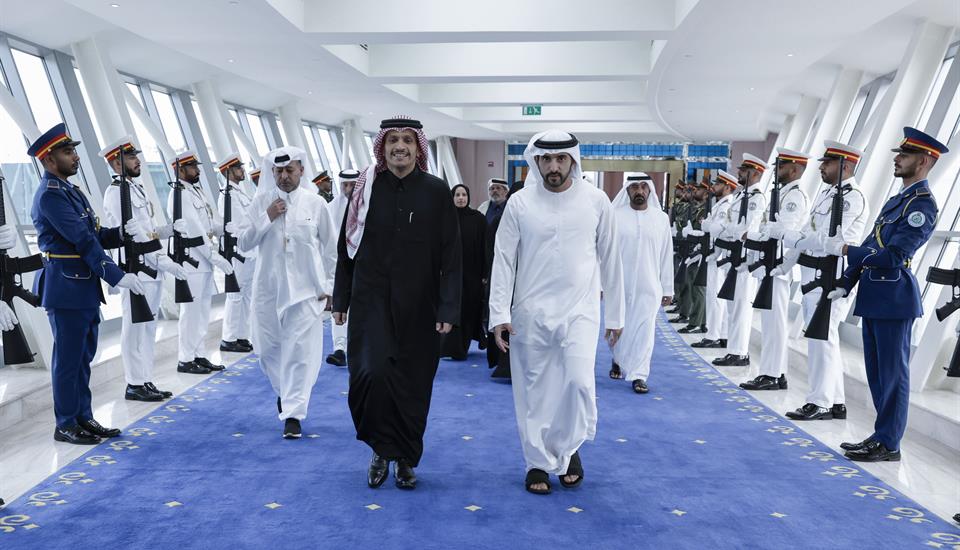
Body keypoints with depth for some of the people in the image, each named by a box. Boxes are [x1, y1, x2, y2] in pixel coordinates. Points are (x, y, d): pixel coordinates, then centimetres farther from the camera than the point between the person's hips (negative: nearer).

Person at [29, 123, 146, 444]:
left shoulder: (70, 191, 16)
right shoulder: (50, 195, -14)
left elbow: (95, 236, 14)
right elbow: (83, 241, -19)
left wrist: (123, 233, -6)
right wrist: (117, 276, -20)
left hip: (85, 288, 9)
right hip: (66, 289, -9)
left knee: (83, 357, 14)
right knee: (68, 359, 1)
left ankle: (83, 418, 24)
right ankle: (66, 426, 12)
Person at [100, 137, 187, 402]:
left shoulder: (137, 188, 17)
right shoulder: (116, 193, -12)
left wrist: (171, 228, 2)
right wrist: (164, 262, -21)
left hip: (152, 271, 9)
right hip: (136, 271, -9)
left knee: (148, 328, 13)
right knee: (136, 328, -2)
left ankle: (145, 381, 22)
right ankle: (135, 384, 7)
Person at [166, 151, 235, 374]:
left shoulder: (197, 191, 16)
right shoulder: (180, 195, -13)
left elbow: (213, 224, 17)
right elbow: (194, 231, -18)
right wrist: (216, 257, -18)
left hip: (204, 260, 9)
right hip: (191, 261, -9)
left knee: (203, 310, 13)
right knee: (191, 311, -3)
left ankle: (197, 355, 22)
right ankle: (185, 360, 6)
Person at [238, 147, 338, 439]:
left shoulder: (316, 203, -1)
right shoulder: (261, 201, 2)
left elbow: (331, 248, 7)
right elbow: (243, 243, -1)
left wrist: (327, 284, 5)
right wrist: (267, 218, -12)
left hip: (305, 289, -2)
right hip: (268, 287, 2)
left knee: (300, 352, -4)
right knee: (268, 349, 12)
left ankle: (293, 413, 3)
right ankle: (284, 391, 39)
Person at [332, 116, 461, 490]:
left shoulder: (436, 192, -2)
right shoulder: (366, 189, 1)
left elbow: (450, 255, -3)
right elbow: (346, 248, 8)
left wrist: (448, 309, -8)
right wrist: (341, 300, 8)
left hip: (419, 307, 0)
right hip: (371, 301, 0)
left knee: (413, 383, 6)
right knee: (371, 372, -14)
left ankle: (406, 459, 26)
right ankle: (380, 449, 12)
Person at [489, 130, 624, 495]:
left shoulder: (596, 201, 0)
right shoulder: (520, 203, -2)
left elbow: (610, 259, 6)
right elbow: (504, 259, -1)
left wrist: (615, 314, 8)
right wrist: (500, 313, -7)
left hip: (580, 310, 0)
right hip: (530, 312, 0)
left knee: (579, 381, -12)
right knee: (534, 389, 6)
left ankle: (569, 448, 16)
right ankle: (538, 462, 23)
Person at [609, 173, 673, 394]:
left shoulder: (661, 218, 3)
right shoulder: (615, 216, -1)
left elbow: (667, 256, 5)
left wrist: (668, 289, 5)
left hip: (648, 286, 0)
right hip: (619, 285, 0)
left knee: (644, 330, -3)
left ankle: (638, 375, 5)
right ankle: (618, 360, 38)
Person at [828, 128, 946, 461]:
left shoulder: (922, 205, -13)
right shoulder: (897, 199, 17)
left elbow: (893, 256, -22)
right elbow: (871, 246, 16)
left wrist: (845, 250, -17)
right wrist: (846, 285, 10)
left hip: (894, 300, -9)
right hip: (874, 299, 9)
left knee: (892, 374, 0)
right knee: (876, 372, 15)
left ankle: (888, 445, 10)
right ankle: (881, 435, 25)